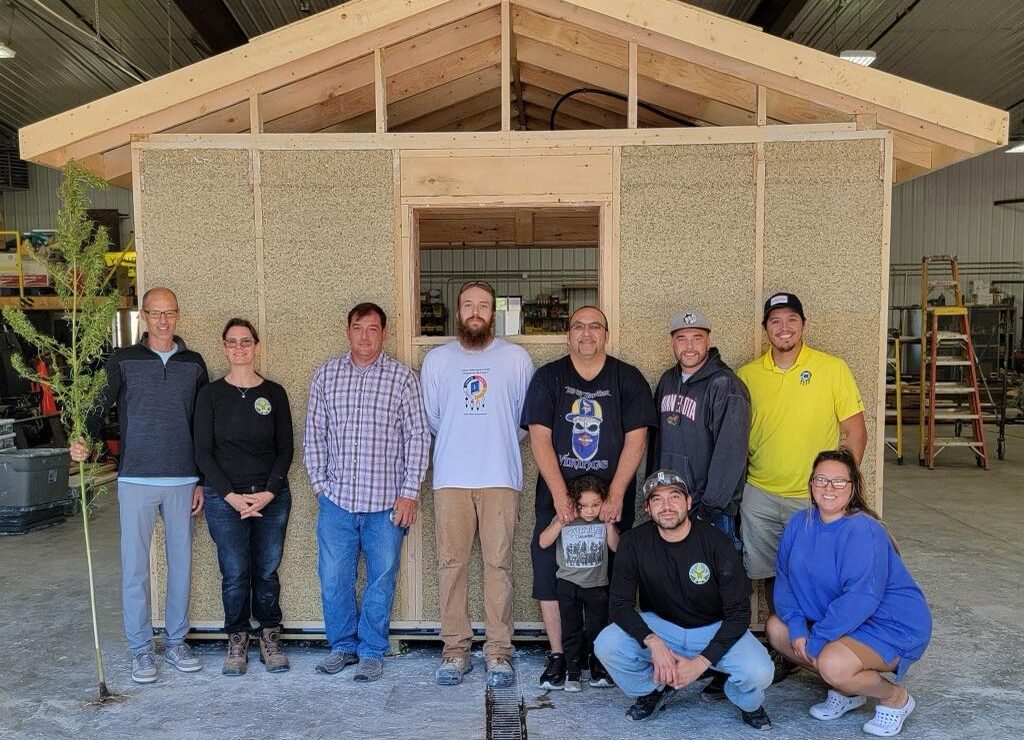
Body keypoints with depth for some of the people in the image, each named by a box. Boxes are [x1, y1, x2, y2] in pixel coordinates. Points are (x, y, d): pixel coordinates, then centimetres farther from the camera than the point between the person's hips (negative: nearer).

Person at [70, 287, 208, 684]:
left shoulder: (193, 363, 7)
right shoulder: (122, 360, 2)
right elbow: (100, 406, -4)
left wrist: (203, 480, 7)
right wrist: (82, 441, -26)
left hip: (182, 480, 2)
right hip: (136, 479, -2)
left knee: (181, 562, 9)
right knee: (135, 566, 3)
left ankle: (176, 640, 23)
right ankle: (141, 648, 16)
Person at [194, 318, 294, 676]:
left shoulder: (274, 393, 5)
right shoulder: (210, 394, 2)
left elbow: (286, 448, 4)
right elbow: (203, 452, -1)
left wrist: (269, 492, -8)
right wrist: (231, 495, -10)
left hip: (272, 496, 1)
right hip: (224, 498, -1)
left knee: (267, 572, 6)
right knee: (235, 574, 1)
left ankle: (270, 638, 21)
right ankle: (237, 641, 19)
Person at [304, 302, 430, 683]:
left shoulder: (402, 377, -1)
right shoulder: (326, 374, 6)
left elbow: (418, 436, -3)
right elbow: (314, 432, 9)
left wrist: (409, 493, -7)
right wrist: (319, 482, 3)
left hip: (386, 500, -2)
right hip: (336, 498, 2)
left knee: (381, 580, 7)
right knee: (333, 579, 8)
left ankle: (372, 651, 23)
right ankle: (343, 645, 28)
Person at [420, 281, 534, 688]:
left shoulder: (517, 358, 6)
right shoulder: (436, 359, 9)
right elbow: (431, 418, 14)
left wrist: (496, 443, 10)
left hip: (501, 477, -1)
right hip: (451, 478, 1)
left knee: (499, 563, 1)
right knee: (451, 563, 3)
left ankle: (498, 651, 11)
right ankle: (455, 649, 14)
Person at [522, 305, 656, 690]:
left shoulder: (628, 379, 2)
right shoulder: (548, 377, 3)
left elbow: (635, 440, -4)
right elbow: (539, 438, -5)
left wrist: (615, 496, -13)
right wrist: (559, 494, -14)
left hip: (612, 497, 0)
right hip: (557, 495, 1)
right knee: (550, 571, 2)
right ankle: (557, 655, 16)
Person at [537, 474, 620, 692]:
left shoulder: (604, 521, -3)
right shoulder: (564, 519, -8)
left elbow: (615, 547, -3)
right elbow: (544, 542, -17)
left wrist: (609, 524, -15)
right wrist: (561, 521, -27)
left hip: (597, 584, 1)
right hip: (569, 584, -1)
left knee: (597, 629, 6)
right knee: (571, 629, 6)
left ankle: (599, 670, 20)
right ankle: (572, 671, 15)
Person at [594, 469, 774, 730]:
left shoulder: (716, 543, -19)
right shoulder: (633, 543, -13)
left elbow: (738, 612, -16)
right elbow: (620, 604, -11)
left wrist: (700, 662, -24)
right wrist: (653, 643, -29)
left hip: (715, 628, -1)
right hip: (658, 625, 2)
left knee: (759, 672, -29)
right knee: (606, 646, -25)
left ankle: (749, 704, 12)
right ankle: (653, 690, 9)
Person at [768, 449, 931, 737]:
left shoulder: (863, 531, -26)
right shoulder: (799, 523, -3)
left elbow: (861, 598, -31)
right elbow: (784, 576, -2)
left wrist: (816, 641, -25)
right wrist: (797, 627, -16)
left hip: (892, 626, -8)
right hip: (832, 617, 8)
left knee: (833, 663, -31)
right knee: (776, 627, -2)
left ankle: (895, 698, 2)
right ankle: (846, 690, 13)